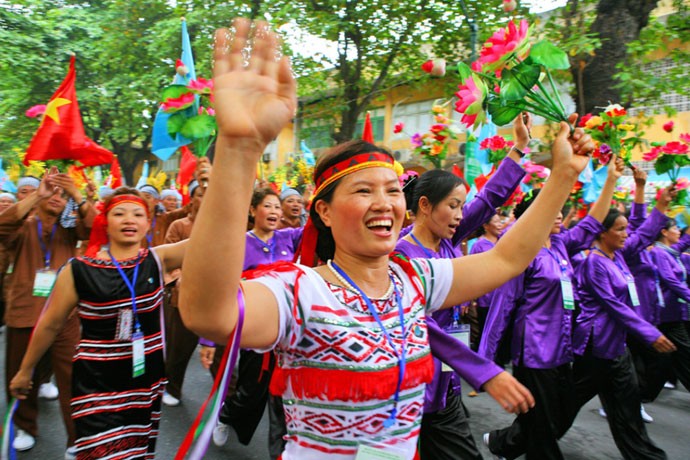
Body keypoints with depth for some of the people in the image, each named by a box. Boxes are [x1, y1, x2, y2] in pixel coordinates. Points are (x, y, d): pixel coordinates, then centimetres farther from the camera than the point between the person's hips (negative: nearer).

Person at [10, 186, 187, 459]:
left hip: (148, 380, 3)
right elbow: (50, 325, 2)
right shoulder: (78, 271, -10)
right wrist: (25, 370, 12)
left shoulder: (157, 260, -6)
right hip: (98, 384, -3)